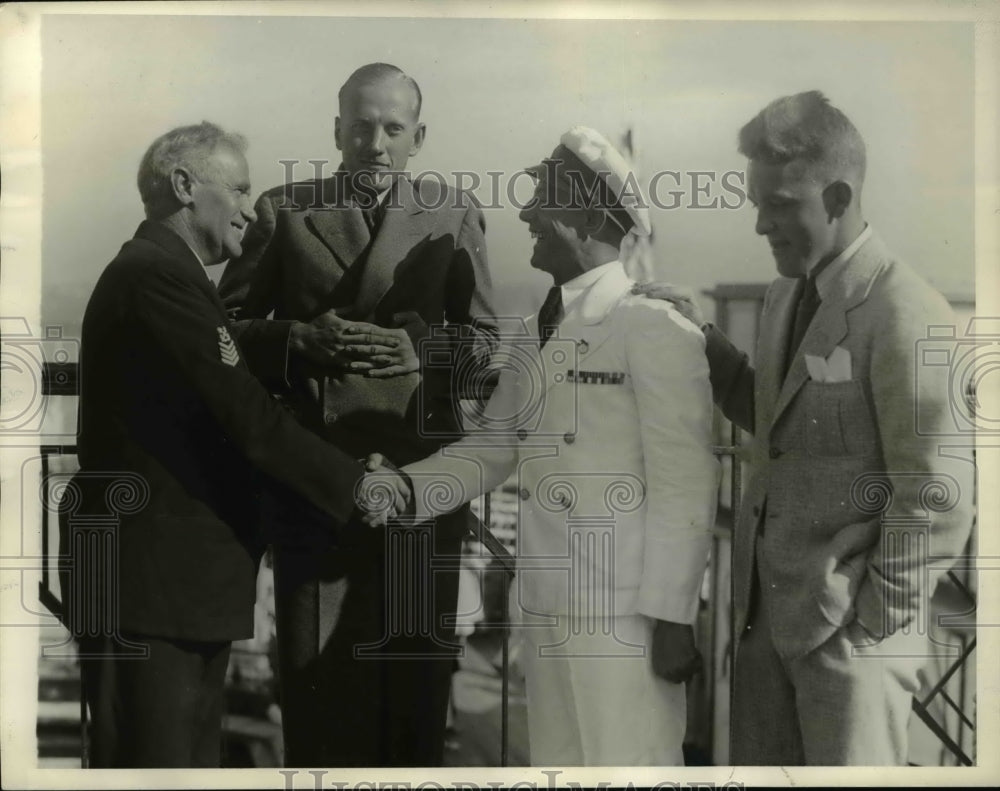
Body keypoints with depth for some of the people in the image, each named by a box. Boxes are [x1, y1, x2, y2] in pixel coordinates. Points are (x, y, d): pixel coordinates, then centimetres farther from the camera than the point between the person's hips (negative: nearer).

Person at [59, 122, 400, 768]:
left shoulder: (158, 273, 19)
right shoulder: (159, 277, -16)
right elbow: (248, 419, -21)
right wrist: (355, 487, -13)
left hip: (181, 576, 11)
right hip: (151, 580, -11)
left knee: (193, 755, 16)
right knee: (153, 758, -4)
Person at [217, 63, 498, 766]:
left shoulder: (454, 215, 10)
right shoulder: (284, 211, 9)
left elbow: (484, 339, 9)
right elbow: (229, 323, 9)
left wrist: (420, 351, -10)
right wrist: (301, 339, -9)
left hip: (421, 466, 1)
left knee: (415, 660, 5)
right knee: (315, 664, 2)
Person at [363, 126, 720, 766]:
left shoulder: (656, 329, -10)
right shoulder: (534, 341, 13)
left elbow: (685, 484, -12)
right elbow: (490, 450, 12)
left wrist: (671, 615, -14)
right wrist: (401, 487, -4)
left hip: (628, 610, -7)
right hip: (548, 607, 7)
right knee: (558, 765, 15)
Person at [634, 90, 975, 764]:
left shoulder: (907, 318, -16)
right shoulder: (785, 296, 9)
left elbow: (938, 501, -16)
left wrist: (876, 624, -12)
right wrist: (705, 339, 6)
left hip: (848, 631, -8)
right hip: (766, 610, 8)